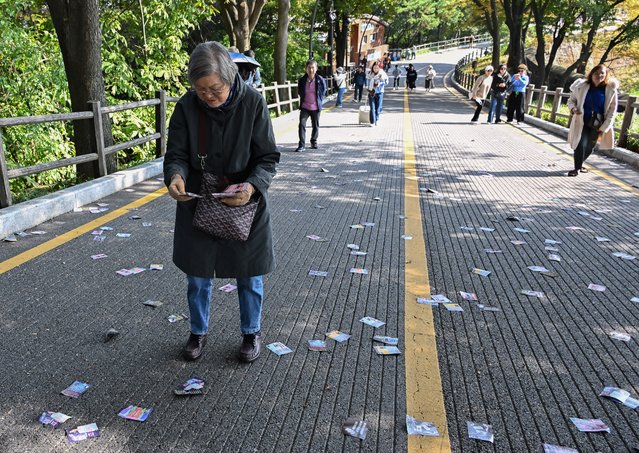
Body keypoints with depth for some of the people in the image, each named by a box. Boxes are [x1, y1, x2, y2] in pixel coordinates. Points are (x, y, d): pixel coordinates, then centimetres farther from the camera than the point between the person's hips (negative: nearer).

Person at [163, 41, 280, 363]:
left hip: (244, 204, -1)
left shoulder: (253, 103, -15)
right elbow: (176, 154, -6)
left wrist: (252, 186, -31)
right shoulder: (186, 107, -11)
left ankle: (251, 332, 37)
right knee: (197, 275, 12)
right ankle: (198, 332, 37)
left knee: (248, 275, 12)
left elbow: (268, 157, -12)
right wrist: (176, 176, -30)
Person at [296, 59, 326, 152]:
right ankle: (302, 145, -9)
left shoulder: (320, 80, -9)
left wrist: (319, 101, 5)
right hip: (304, 107, 0)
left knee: (315, 126, 13)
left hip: (316, 107, 0)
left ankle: (314, 142, 34)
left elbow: (323, 91, 7)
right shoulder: (302, 80, -6)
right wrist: (303, 99, 9)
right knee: (302, 125, -12)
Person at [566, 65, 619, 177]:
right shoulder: (582, 86, -6)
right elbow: (571, 100, 7)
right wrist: (573, 108, -16)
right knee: (581, 145, -16)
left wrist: (604, 128, -8)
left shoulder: (611, 90, -7)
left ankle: (579, 164, 37)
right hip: (582, 122, -1)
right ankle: (577, 168, 1)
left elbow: (612, 111, -3)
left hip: (597, 125, 2)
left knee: (589, 148, 13)